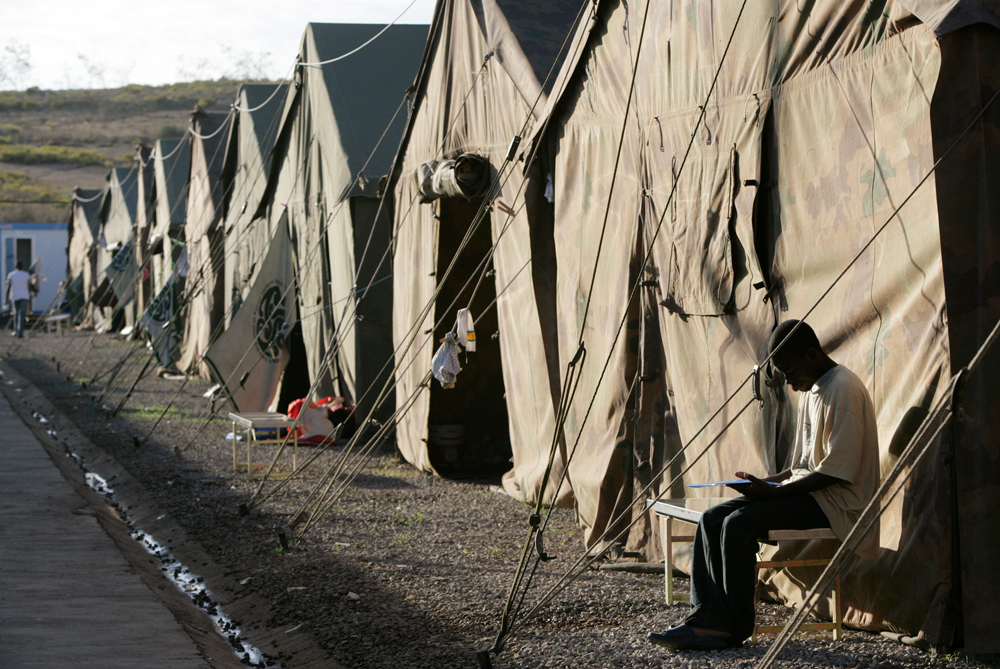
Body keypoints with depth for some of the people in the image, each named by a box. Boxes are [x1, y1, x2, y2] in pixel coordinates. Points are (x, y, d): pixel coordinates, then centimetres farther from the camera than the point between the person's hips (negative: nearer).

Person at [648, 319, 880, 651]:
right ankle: (707, 620, -14)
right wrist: (768, 482, 6)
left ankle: (734, 627, -14)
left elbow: (838, 471, -20)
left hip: (837, 500, -10)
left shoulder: (843, 390, -15)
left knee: (740, 522, -25)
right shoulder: (813, 389, 18)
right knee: (713, 518, -6)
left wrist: (775, 491, -21)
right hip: (807, 489, 10)